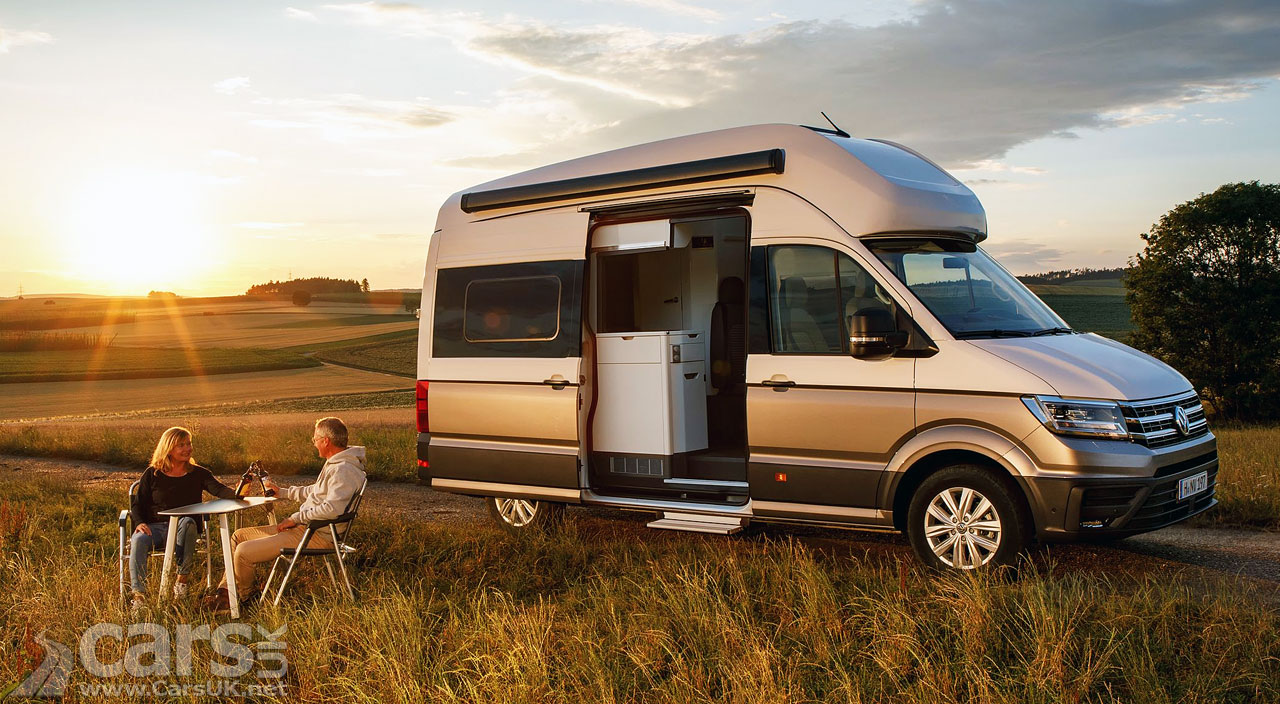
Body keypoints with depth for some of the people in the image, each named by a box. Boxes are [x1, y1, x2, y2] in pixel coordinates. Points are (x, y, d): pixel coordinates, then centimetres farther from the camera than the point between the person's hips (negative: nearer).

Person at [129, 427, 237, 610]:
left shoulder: (198, 474, 7)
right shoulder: (152, 474, 9)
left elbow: (219, 489, -11)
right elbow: (138, 505, 10)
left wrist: (236, 493, -34)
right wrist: (140, 523, -13)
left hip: (183, 529, -1)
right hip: (155, 527, 1)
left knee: (187, 522, -35)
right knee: (138, 541, -32)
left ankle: (182, 579, -31)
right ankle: (139, 595, -33)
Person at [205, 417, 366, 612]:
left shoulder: (344, 470, -20)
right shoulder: (333, 464, 14)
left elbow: (333, 508, -31)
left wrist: (296, 518, -21)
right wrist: (282, 492, 31)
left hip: (318, 536, -11)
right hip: (305, 527, 11)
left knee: (244, 552, -15)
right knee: (239, 536, 15)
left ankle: (244, 596, 13)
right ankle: (225, 592, 17)